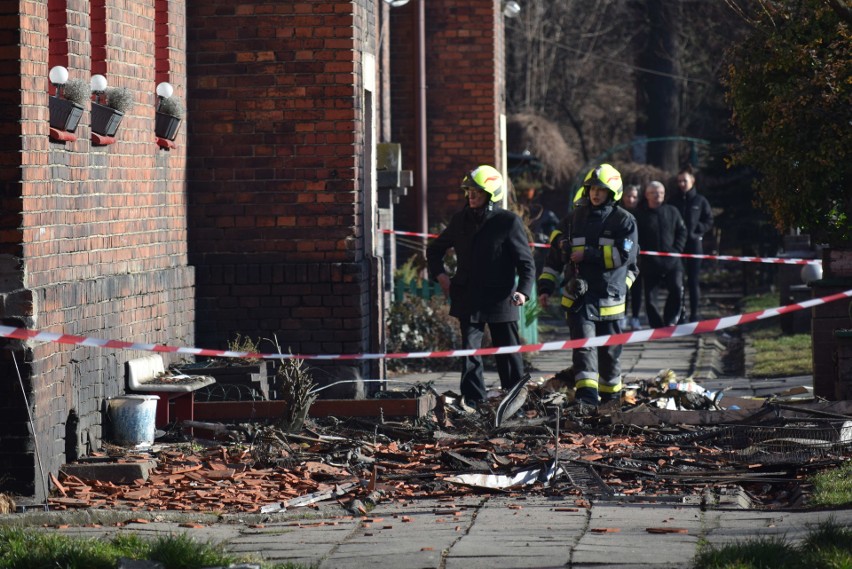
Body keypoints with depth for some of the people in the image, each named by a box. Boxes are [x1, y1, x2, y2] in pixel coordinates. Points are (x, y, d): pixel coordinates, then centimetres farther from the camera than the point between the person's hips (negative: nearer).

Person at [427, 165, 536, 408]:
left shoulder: (508, 222, -5)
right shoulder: (460, 220, 8)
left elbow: (526, 262, -7)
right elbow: (435, 249, 24)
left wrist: (523, 290, -22)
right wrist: (439, 274, 8)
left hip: (500, 299, -3)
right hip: (468, 300, 3)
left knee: (507, 351, 7)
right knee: (470, 349, -4)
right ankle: (473, 400, -4)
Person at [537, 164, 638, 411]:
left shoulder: (624, 220, 0)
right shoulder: (574, 218, 9)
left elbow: (625, 254, -13)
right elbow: (555, 254, 14)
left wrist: (589, 254, -14)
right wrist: (546, 286, 9)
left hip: (610, 297, -1)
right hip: (578, 295, 1)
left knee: (610, 351, 11)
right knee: (583, 344, -14)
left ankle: (611, 395, 30)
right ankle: (586, 397, -24)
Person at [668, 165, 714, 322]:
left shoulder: (700, 201, 5)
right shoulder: (674, 200, 9)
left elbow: (709, 221, 6)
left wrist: (696, 228, -8)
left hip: (694, 243, -1)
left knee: (693, 279, 1)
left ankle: (695, 312, 5)